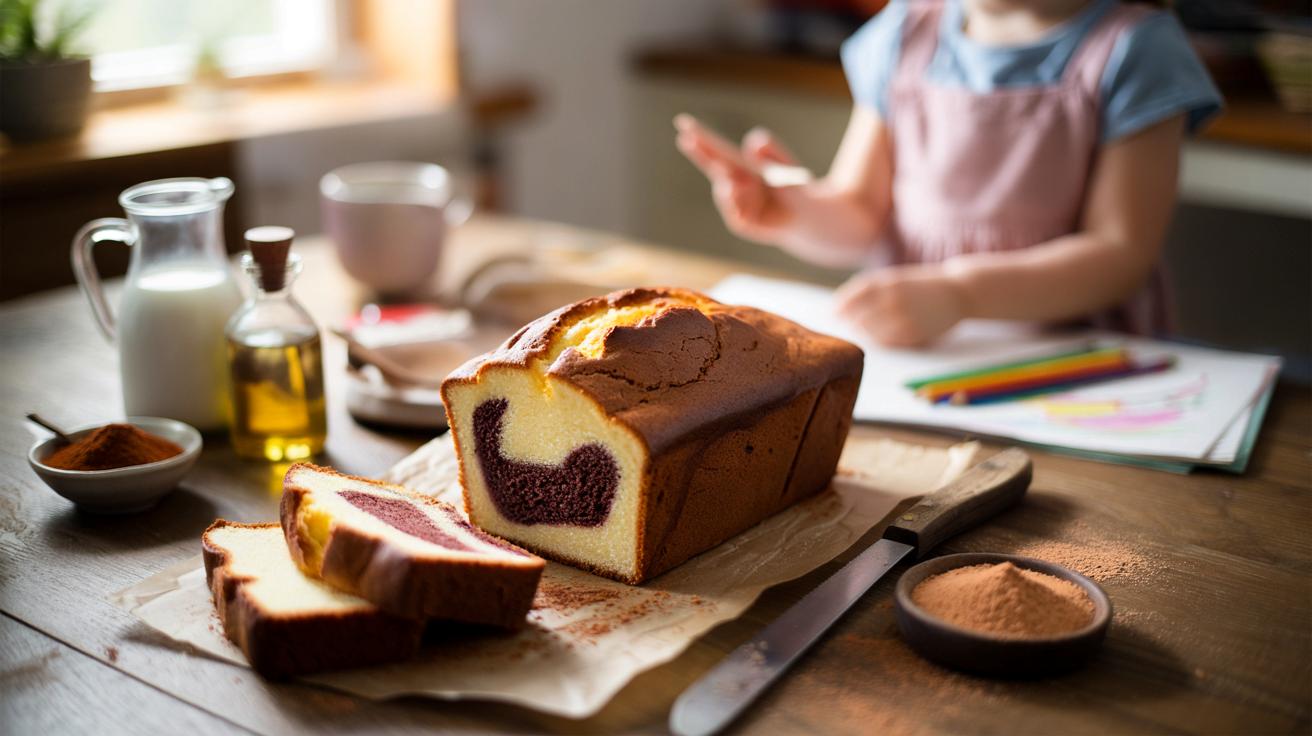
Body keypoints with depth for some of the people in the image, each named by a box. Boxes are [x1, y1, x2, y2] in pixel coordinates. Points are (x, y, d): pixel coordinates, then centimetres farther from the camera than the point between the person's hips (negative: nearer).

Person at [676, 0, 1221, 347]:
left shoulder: (1135, 50, -5)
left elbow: (1123, 252, -11)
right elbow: (861, 215, 9)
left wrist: (961, 295, -24)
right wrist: (797, 213, -14)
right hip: (900, 348, 4)